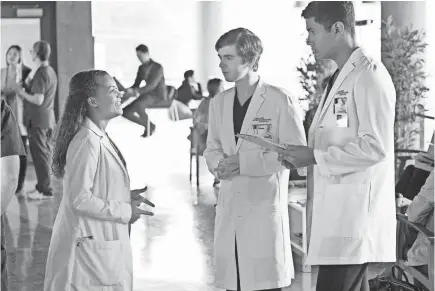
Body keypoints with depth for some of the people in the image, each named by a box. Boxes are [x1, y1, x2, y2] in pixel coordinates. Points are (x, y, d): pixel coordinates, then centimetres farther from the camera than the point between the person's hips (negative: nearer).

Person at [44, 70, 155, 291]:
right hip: (91, 247, -10)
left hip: (105, 245, 10)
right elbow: (80, 199, -24)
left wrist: (126, 197, 5)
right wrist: (125, 212, -16)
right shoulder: (86, 141, -20)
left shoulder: (99, 138, 10)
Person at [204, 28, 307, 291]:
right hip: (229, 207, 5)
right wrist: (219, 164, -5)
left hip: (265, 205, -5)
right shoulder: (219, 102, 14)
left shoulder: (281, 100, -5)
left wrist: (244, 161, -15)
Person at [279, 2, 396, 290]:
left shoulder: (369, 74, -11)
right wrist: (304, 154, 8)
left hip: (355, 210, -9)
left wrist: (315, 156, -15)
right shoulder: (340, 76, 18)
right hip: (336, 210, 9)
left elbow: (376, 146, -19)